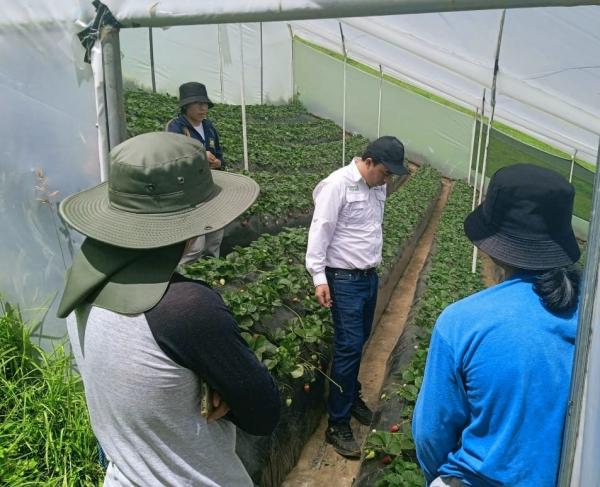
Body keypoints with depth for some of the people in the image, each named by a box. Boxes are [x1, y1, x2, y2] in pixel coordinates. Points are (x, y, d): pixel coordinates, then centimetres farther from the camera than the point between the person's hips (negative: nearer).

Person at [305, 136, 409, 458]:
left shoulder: (377, 186, 8)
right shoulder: (338, 185, -16)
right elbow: (320, 231, -18)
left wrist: (373, 266, 16)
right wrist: (319, 277, -22)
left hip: (369, 276, 8)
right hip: (344, 279, -7)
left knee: (359, 343, 18)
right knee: (348, 347, -5)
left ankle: (352, 396, 39)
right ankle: (337, 425, 7)